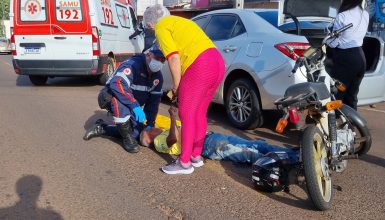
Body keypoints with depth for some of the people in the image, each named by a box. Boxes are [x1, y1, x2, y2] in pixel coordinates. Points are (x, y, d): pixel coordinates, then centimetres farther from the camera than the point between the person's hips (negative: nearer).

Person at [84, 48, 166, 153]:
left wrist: (150, 124, -9)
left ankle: (101, 128, 12)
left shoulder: (158, 76, -5)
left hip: (132, 108, 7)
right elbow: (117, 84, -44)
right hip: (110, 98, -7)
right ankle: (128, 139, -23)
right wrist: (135, 105, -49)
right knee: (119, 98, -41)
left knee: (136, 133, -7)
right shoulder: (133, 65, -29)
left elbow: (154, 101, -2)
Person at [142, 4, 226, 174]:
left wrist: (176, 87, 1)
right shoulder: (179, 21, 30)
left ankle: (185, 162, 9)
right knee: (199, 114, 17)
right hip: (217, 63, 9)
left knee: (187, 116, 1)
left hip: (200, 67, -9)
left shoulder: (161, 27, 5)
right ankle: (196, 155, 28)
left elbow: (174, 58, -8)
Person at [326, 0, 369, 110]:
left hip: (345, 58, -7)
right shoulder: (366, 14, 6)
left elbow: (333, 43, -9)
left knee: (336, 95, 0)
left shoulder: (342, 16, -16)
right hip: (360, 57, 7)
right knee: (351, 96, 16)